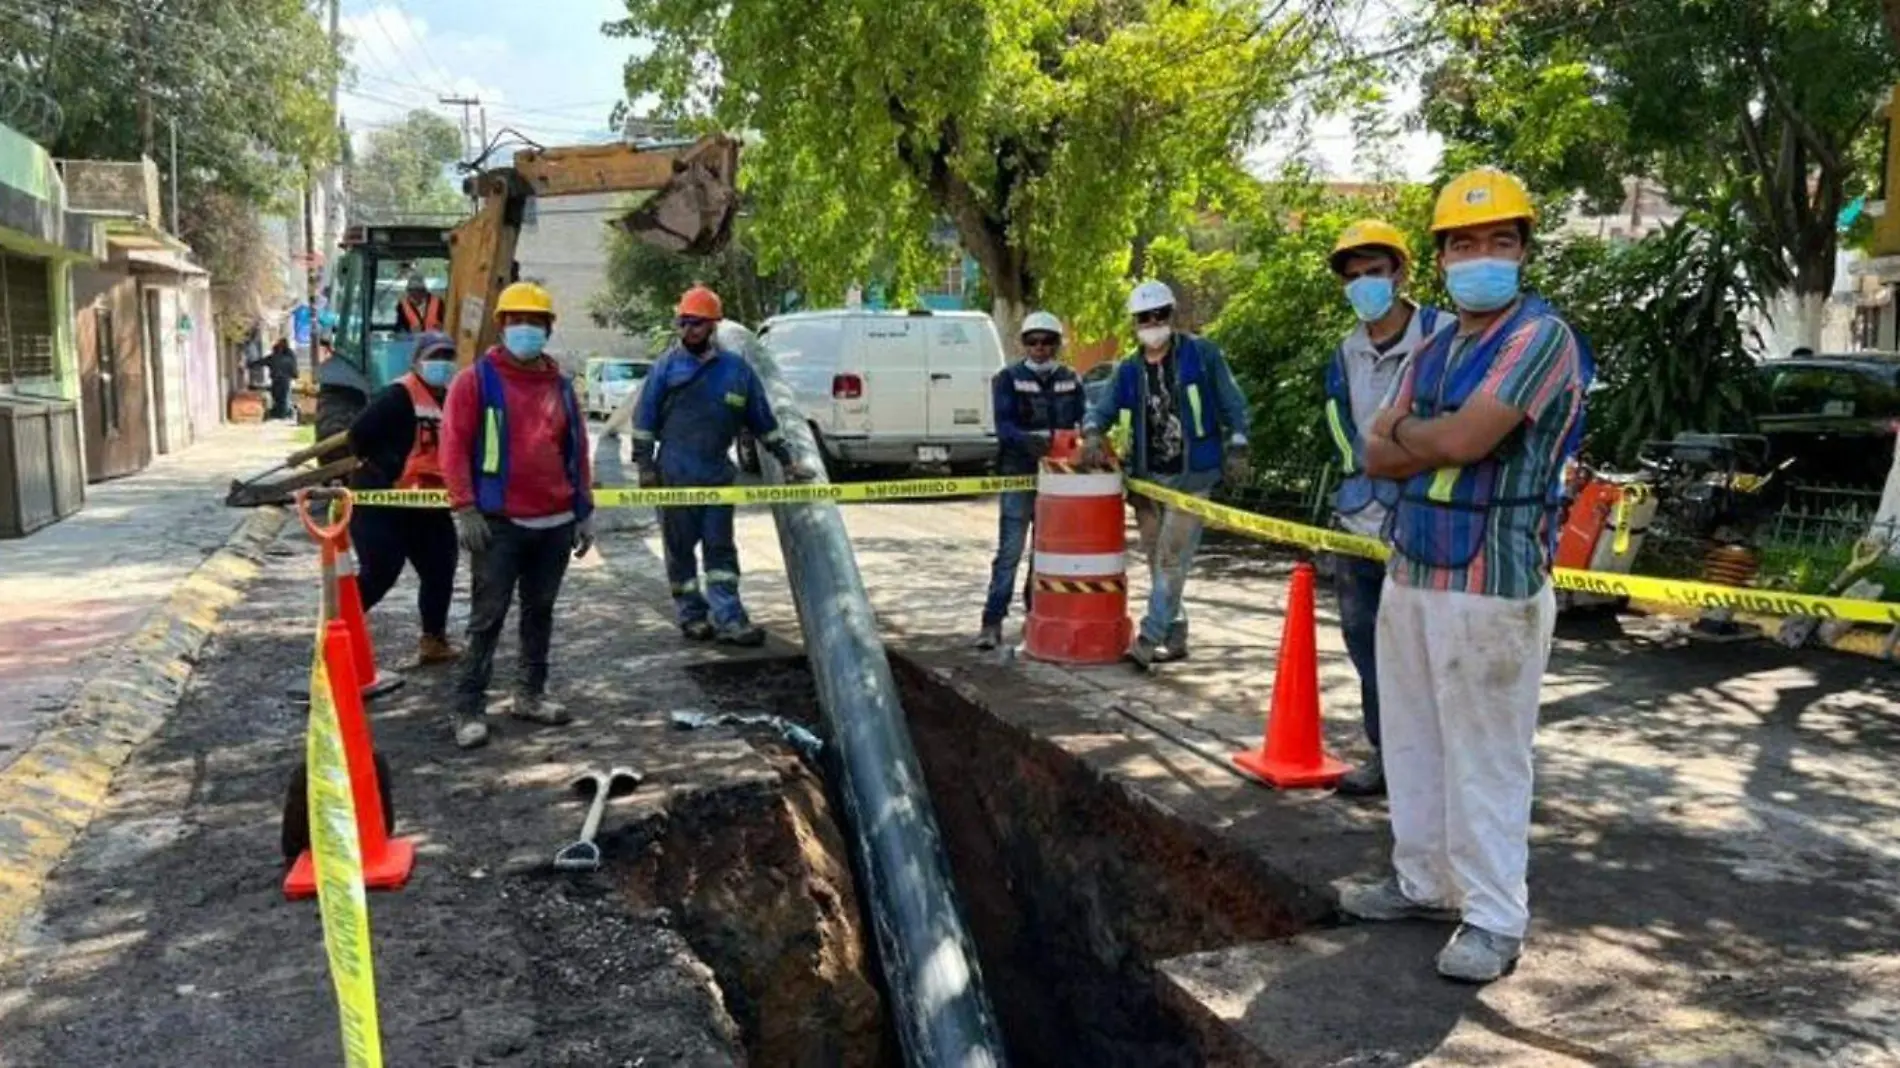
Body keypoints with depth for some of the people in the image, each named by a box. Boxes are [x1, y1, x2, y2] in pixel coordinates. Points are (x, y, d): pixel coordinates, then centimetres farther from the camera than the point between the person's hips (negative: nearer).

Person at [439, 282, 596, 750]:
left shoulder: (560, 386, 12)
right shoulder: (476, 380, -3)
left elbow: (577, 450, 15)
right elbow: (454, 446, -8)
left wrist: (585, 510, 12)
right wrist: (464, 509, -15)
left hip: (556, 523, 5)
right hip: (499, 523, -5)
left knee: (540, 612, 14)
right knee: (487, 618, -3)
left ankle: (529, 695, 25)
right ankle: (468, 710, 3)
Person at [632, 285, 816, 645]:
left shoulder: (736, 368, 6)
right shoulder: (667, 365, -1)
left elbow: (762, 419, 12)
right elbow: (645, 418, 1)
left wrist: (786, 460, 12)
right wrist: (644, 464, -5)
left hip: (718, 475, 2)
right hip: (674, 476, -2)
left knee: (721, 548, 3)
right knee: (680, 549, 5)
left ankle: (728, 619, 4)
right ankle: (692, 616, 16)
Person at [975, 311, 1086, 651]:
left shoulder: (1070, 381, 11)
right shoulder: (1008, 379, 0)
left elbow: (1083, 420, 8)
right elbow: (1003, 424, -11)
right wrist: (1026, 440, -31)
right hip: (1019, 473, -4)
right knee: (1010, 550, -8)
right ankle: (993, 621, -5)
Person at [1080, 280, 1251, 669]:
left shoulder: (1201, 353, -1)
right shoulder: (1128, 370, 9)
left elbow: (1233, 403, 2)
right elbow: (1101, 410, 5)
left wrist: (1237, 449, -6)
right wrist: (1093, 435, -17)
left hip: (1191, 476, -5)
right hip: (1147, 476, 5)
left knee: (1171, 560, -12)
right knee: (1158, 561, 10)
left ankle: (1149, 639, -13)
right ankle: (1175, 638, 20)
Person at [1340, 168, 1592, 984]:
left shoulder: (1541, 336, -12)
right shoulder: (1435, 348, 13)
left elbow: (1457, 440, -23)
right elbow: (1378, 456, 7)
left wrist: (1403, 429, -2)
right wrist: (1437, 439, -12)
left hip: (1492, 586, -8)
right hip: (1409, 572, 8)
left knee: (1485, 760, -1)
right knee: (1411, 742, 16)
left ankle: (1494, 919, 11)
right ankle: (1422, 880, 30)